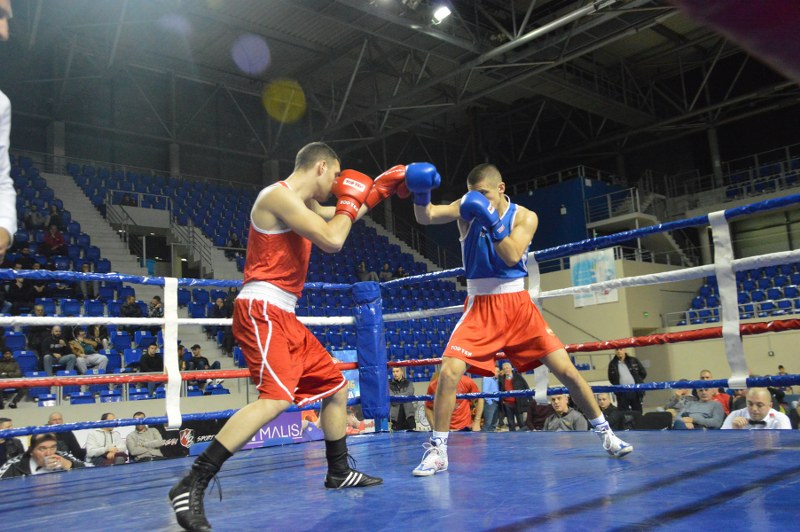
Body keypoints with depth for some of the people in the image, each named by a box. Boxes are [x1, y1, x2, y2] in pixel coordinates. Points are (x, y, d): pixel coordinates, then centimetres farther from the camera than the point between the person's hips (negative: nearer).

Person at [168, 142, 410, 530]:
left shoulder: (301, 203, 19)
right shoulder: (279, 195, -12)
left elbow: (341, 218, 37)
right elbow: (332, 240, -20)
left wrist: (379, 190, 30)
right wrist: (350, 199, -2)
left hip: (282, 316, 11)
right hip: (261, 310, -11)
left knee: (335, 386, 16)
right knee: (277, 397, -28)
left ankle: (338, 473, 30)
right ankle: (191, 487, -24)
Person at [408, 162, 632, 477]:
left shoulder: (524, 217, -3)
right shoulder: (467, 209, -1)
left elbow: (512, 256, -18)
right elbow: (425, 217, -15)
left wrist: (491, 222, -28)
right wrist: (421, 195, -35)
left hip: (517, 304, 0)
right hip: (480, 306, 0)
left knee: (566, 370, -2)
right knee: (449, 372, -18)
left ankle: (605, 433, 18)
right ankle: (437, 450, -3)